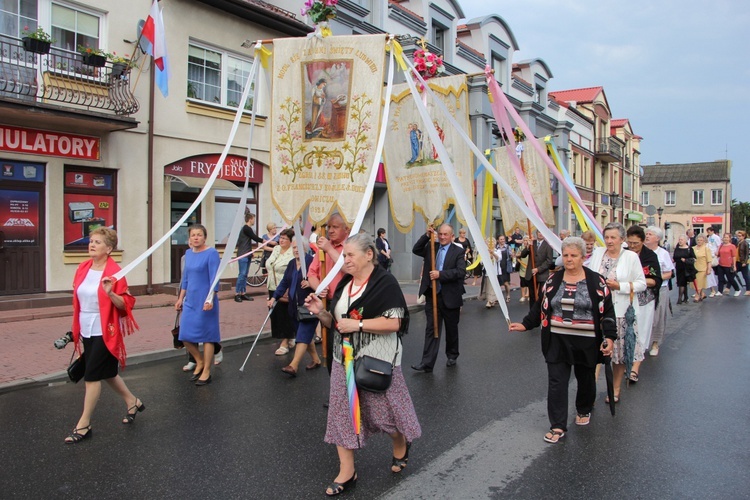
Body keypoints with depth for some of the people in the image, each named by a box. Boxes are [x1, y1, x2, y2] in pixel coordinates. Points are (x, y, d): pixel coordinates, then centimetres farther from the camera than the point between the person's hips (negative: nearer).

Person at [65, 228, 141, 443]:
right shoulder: (83, 268, 5)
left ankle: (84, 425, 12)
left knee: (91, 376, -2)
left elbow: (126, 304, -13)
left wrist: (110, 293, -32)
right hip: (86, 332, 7)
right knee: (107, 373, 18)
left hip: (104, 332, -7)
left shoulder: (114, 272, -15)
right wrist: (76, 329, 16)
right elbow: (78, 298, 15)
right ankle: (132, 401, 38)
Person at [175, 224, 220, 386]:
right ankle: (200, 362, 31)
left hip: (205, 301, -6)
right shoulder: (188, 253, 9)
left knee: (206, 335, 2)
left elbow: (214, 278, -15)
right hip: (190, 300, 7)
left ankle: (206, 372, 15)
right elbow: (186, 277, 17)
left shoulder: (211, 253, -10)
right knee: (185, 335, 7)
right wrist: (181, 298, 18)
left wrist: (210, 299, -23)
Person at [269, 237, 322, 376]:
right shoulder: (291, 264, 12)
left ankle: (293, 366, -10)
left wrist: (311, 283, -30)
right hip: (295, 307, 8)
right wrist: (274, 297, 5)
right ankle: (316, 360, 29)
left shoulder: (312, 262, -12)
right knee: (306, 335, 15)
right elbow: (284, 283, 12)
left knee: (303, 336, -8)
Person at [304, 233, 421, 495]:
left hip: (377, 361, -6)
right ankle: (346, 471, 20)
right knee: (341, 412, 6)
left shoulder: (385, 282, -12)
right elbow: (336, 323, 15)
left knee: (383, 409, 7)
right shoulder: (344, 284, 9)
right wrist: (322, 312, -5)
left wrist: (358, 324, -24)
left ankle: (401, 445, 40)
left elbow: (394, 322, -20)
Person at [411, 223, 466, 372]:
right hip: (432, 295, 2)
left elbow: (461, 271, -16)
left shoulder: (458, 251, -4)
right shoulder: (431, 247, 9)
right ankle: (427, 363, -1)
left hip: (450, 297, -2)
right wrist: (427, 235, -10)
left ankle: (452, 356, 35)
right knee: (431, 329, 0)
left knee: (451, 329, 15)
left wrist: (440, 274, -23)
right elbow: (415, 250, -1)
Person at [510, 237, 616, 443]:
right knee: (556, 383, -2)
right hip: (557, 341, 2)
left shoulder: (596, 281, -4)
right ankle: (558, 426, 5)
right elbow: (540, 306, 9)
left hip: (586, 342, -1)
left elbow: (607, 311, -3)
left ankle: (584, 411, 43)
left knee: (585, 379, 16)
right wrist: (525, 324, 2)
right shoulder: (553, 280, 4)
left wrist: (610, 336, -10)